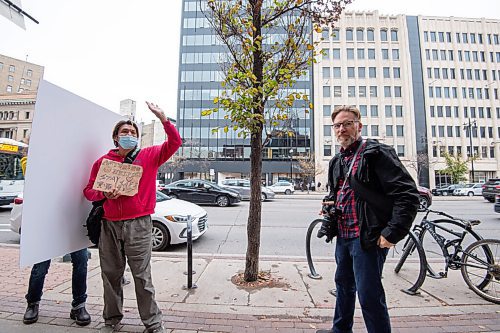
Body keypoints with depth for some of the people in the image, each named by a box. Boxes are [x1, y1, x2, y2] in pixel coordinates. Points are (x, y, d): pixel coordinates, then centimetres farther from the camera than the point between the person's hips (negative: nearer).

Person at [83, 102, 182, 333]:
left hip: (137, 224, -3)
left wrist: (162, 118, -15)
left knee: (142, 276, 2)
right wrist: (105, 195, -9)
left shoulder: (149, 156, 2)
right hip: (109, 224, 4)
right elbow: (89, 190, 13)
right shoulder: (103, 161, 10)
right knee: (110, 275, 16)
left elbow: (175, 142, -6)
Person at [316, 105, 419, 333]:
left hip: (368, 237, -8)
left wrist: (392, 233, -20)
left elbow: (407, 194, -17)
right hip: (343, 235, 8)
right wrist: (330, 203, 8)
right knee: (343, 283, 23)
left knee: (369, 295, 1)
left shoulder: (377, 153, -11)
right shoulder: (337, 161, 13)